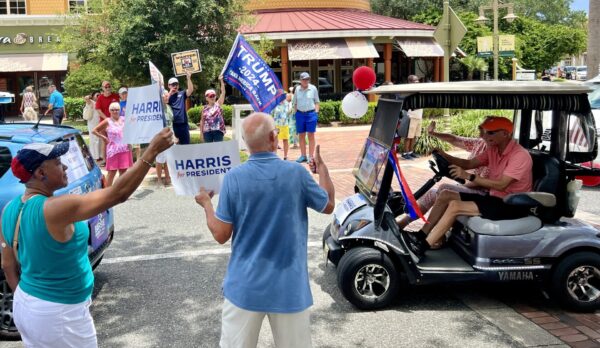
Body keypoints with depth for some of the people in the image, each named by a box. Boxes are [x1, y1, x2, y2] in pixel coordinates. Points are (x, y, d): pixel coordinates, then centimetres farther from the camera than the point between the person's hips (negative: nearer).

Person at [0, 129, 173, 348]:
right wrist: (152, 151, -26)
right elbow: (118, 194, -28)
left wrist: (26, 299, 21)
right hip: (58, 314, -8)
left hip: (25, 308, 8)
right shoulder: (54, 209, -26)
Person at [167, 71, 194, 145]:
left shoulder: (182, 94, 9)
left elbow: (191, 90, -8)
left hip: (183, 124, 1)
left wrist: (189, 78, -18)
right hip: (172, 124, -1)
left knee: (185, 144, 6)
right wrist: (170, 92, -12)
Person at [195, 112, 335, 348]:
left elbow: (221, 235, -6)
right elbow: (328, 205, 8)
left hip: (245, 286, 0)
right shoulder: (297, 173, -9)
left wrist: (206, 203, 12)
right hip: (290, 287, 0)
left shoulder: (233, 178, -11)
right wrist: (321, 167, 23)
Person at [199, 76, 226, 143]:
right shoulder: (205, 108, 6)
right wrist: (201, 132, 8)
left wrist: (221, 81, -12)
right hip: (207, 131, 2)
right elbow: (202, 121, 11)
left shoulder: (218, 104, 3)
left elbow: (223, 93, -6)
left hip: (218, 130, -2)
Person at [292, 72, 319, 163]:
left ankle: (310, 156, 5)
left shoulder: (313, 88, 1)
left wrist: (316, 112, -4)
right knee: (301, 136, 8)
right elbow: (295, 103, 12)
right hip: (300, 114, 3)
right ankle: (303, 156, 18)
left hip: (311, 113, -3)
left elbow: (316, 102, 6)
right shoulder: (297, 89, 6)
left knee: (311, 135, 1)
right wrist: (295, 113, 5)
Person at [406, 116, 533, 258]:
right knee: (445, 195, -2)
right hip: (495, 198, 9)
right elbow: (469, 164, 8)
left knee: (455, 206, -23)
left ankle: (422, 246, -20)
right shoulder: (494, 150, 8)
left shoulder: (520, 155, -20)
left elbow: (501, 184, -28)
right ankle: (422, 235, -4)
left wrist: (468, 176, -33)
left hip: (512, 205, -9)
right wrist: (445, 156, -8)